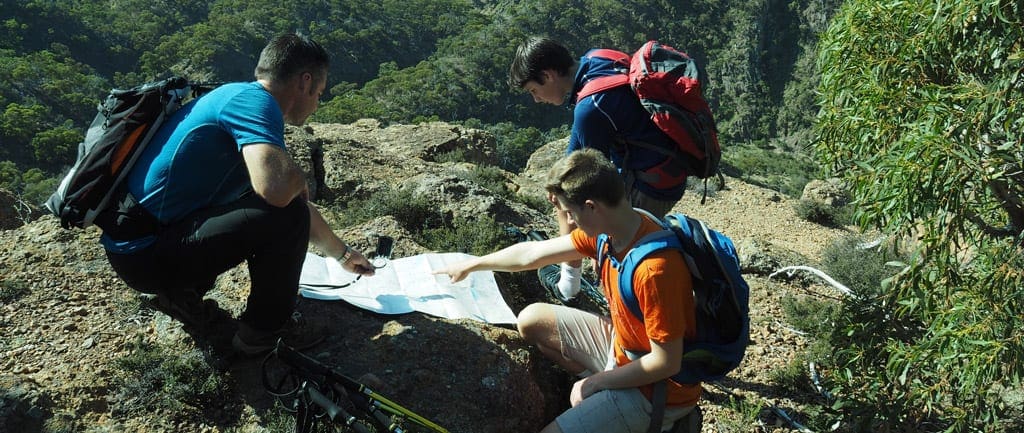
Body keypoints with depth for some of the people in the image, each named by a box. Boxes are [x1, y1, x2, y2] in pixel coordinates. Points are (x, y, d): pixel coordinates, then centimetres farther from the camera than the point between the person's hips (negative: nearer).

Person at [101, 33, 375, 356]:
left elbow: (296, 202, 25)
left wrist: (342, 253, 34)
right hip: (145, 257, -10)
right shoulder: (254, 100, -15)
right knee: (283, 214, -20)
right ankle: (264, 331, 0)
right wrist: (300, 181, -9)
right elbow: (275, 187, -35)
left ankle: (182, 291, 18)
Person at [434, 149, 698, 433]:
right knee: (532, 320, 10)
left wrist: (595, 381, -14)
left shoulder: (655, 268, -35)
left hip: (656, 385, -8)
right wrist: (470, 266, 16)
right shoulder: (607, 230, -9)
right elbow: (532, 254, 5)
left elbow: (666, 363, -27)